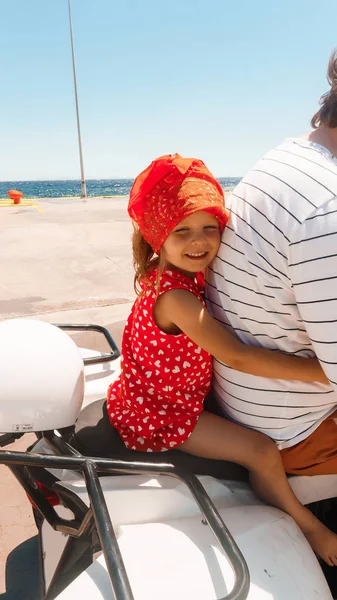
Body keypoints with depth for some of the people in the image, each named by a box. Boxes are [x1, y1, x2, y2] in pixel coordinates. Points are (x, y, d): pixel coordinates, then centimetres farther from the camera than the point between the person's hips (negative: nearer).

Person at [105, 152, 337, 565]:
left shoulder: (163, 274, -3)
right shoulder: (174, 296, -32)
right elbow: (237, 357, -35)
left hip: (158, 394, 10)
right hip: (158, 414, -10)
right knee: (263, 452, -11)